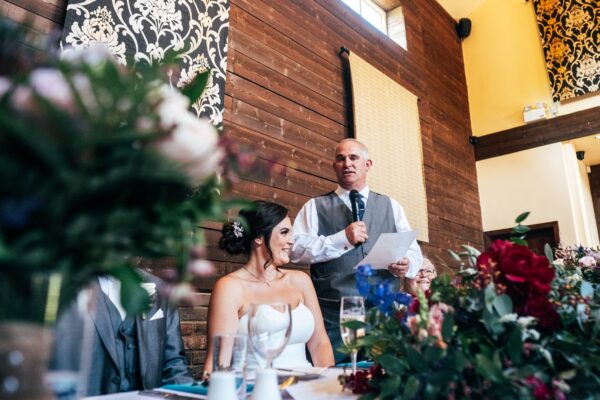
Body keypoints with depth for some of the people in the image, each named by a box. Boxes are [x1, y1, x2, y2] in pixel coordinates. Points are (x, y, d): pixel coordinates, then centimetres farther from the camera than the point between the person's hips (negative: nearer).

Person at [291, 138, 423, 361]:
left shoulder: (391, 206, 15)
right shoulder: (315, 207, 7)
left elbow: (413, 251, 11)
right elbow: (295, 248, -6)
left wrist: (406, 265, -12)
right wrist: (342, 239, -14)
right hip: (333, 313, -2)